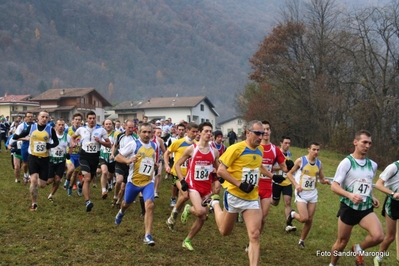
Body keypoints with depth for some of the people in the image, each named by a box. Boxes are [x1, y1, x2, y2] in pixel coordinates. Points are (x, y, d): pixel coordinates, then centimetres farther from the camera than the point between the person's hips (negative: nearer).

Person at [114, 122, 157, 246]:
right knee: (127, 203, 20)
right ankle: (121, 213, 59)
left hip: (148, 182, 2)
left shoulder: (154, 145, 5)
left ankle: (147, 236, -17)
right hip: (133, 181, -2)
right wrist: (127, 160, -27)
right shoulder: (133, 144, -11)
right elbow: (117, 157, -10)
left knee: (150, 205, -19)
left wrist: (154, 165, 10)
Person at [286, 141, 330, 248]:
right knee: (304, 218, -15)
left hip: (313, 194, 5)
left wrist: (325, 181, -12)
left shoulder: (319, 163, 1)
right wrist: (296, 184, -17)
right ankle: (292, 214, 19)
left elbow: (321, 179, 12)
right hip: (301, 193, -4)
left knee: (310, 220, 5)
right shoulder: (300, 160, -12)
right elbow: (289, 173, -3)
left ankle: (301, 240, 23)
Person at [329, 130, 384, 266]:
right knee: (342, 242, 7)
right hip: (349, 208, -4)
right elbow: (334, 186, -15)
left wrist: (373, 197, 8)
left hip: (366, 209, 4)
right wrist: (350, 195, -32)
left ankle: (358, 249, 11)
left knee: (378, 236, -19)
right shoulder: (346, 162, -11)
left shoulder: (373, 165, 6)